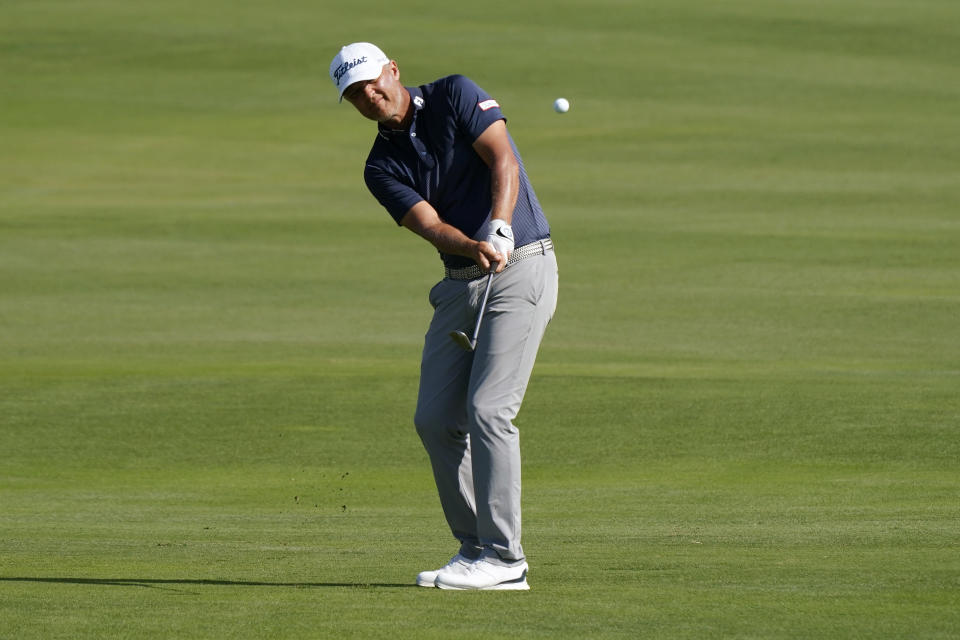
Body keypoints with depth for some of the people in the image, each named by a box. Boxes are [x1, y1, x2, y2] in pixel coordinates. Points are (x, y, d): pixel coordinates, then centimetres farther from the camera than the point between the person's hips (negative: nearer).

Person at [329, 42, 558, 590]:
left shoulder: (455, 96, -4)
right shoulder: (383, 168, 6)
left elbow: (503, 161, -16)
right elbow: (430, 224, -10)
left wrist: (500, 227, -33)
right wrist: (474, 248, -31)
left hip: (522, 265, -7)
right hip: (461, 281, 7)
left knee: (488, 408, -16)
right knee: (435, 418, 2)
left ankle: (503, 559, -13)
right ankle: (474, 549, 13)